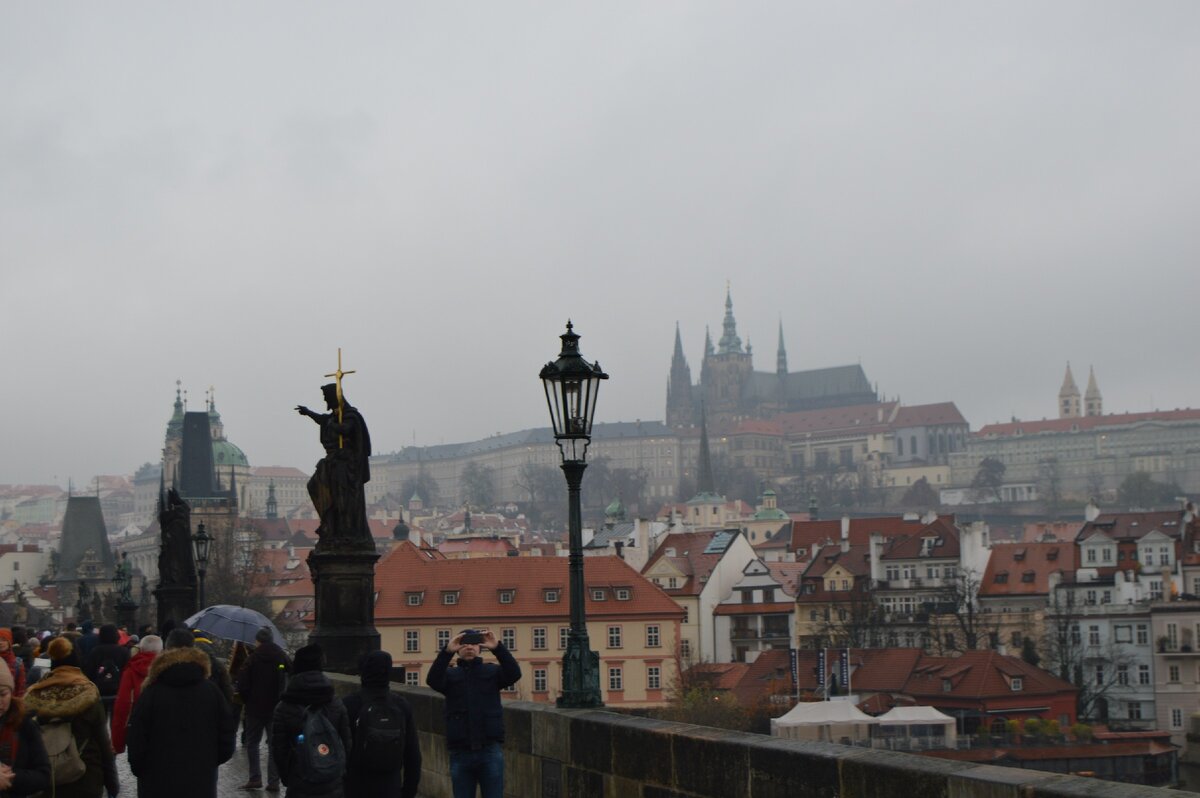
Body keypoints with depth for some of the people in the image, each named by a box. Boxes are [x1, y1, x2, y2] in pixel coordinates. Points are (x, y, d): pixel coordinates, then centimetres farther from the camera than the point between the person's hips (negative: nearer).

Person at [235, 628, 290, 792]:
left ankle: (255, 778, -1)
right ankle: (273, 782, 1)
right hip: (277, 709, 3)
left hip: (255, 707, -3)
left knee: (252, 743, 9)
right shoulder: (282, 657, 3)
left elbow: (242, 683, -10)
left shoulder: (252, 658, -8)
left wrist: (245, 700, 5)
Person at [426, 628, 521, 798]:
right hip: (460, 752, 1)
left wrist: (498, 648, -30)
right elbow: (433, 680, -15)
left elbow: (514, 674, -13)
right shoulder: (450, 675, 7)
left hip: (490, 751, -1)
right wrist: (447, 651, -31)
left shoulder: (491, 671, 6)